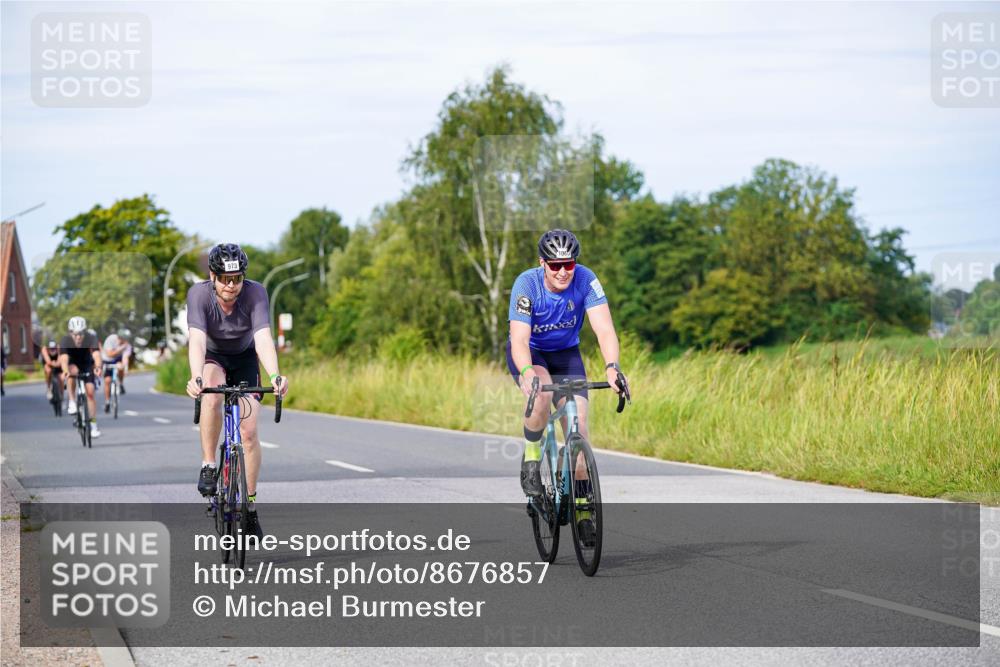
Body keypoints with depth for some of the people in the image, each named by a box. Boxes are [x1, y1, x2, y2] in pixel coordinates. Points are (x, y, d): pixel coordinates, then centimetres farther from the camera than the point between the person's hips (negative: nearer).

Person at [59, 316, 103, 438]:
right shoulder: (65, 340, -31)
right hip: (72, 364, -1)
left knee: (90, 392, -8)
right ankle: (72, 402, -24)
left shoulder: (91, 338, -31)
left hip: (87, 365, 1)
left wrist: (98, 366, -64)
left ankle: (93, 425, 1)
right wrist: (65, 371, -64)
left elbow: (96, 354, -44)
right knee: (72, 370, -36)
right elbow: (64, 358, -44)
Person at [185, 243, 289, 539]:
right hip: (212, 358, -1)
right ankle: (208, 466, -21)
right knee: (212, 393, -36)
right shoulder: (199, 294, -30)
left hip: (244, 359, 1)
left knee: (249, 432, -8)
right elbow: (196, 340, -41)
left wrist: (275, 375, -58)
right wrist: (196, 378, -60)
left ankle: (250, 505, 6)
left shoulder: (255, 293, -29)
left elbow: (263, 338, -40)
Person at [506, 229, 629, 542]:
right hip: (529, 353, -2)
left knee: (578, 427, -10)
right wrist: (527, 373, -57)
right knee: (542, 392, -36)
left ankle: (582, 508, 1)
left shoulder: (586, 280, -24)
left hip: (566, 353, 2)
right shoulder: (526, 284, -29)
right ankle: (531, 457, -10)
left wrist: (612, 367, -52)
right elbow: (519, 339, -37)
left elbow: (604, 329, -33)